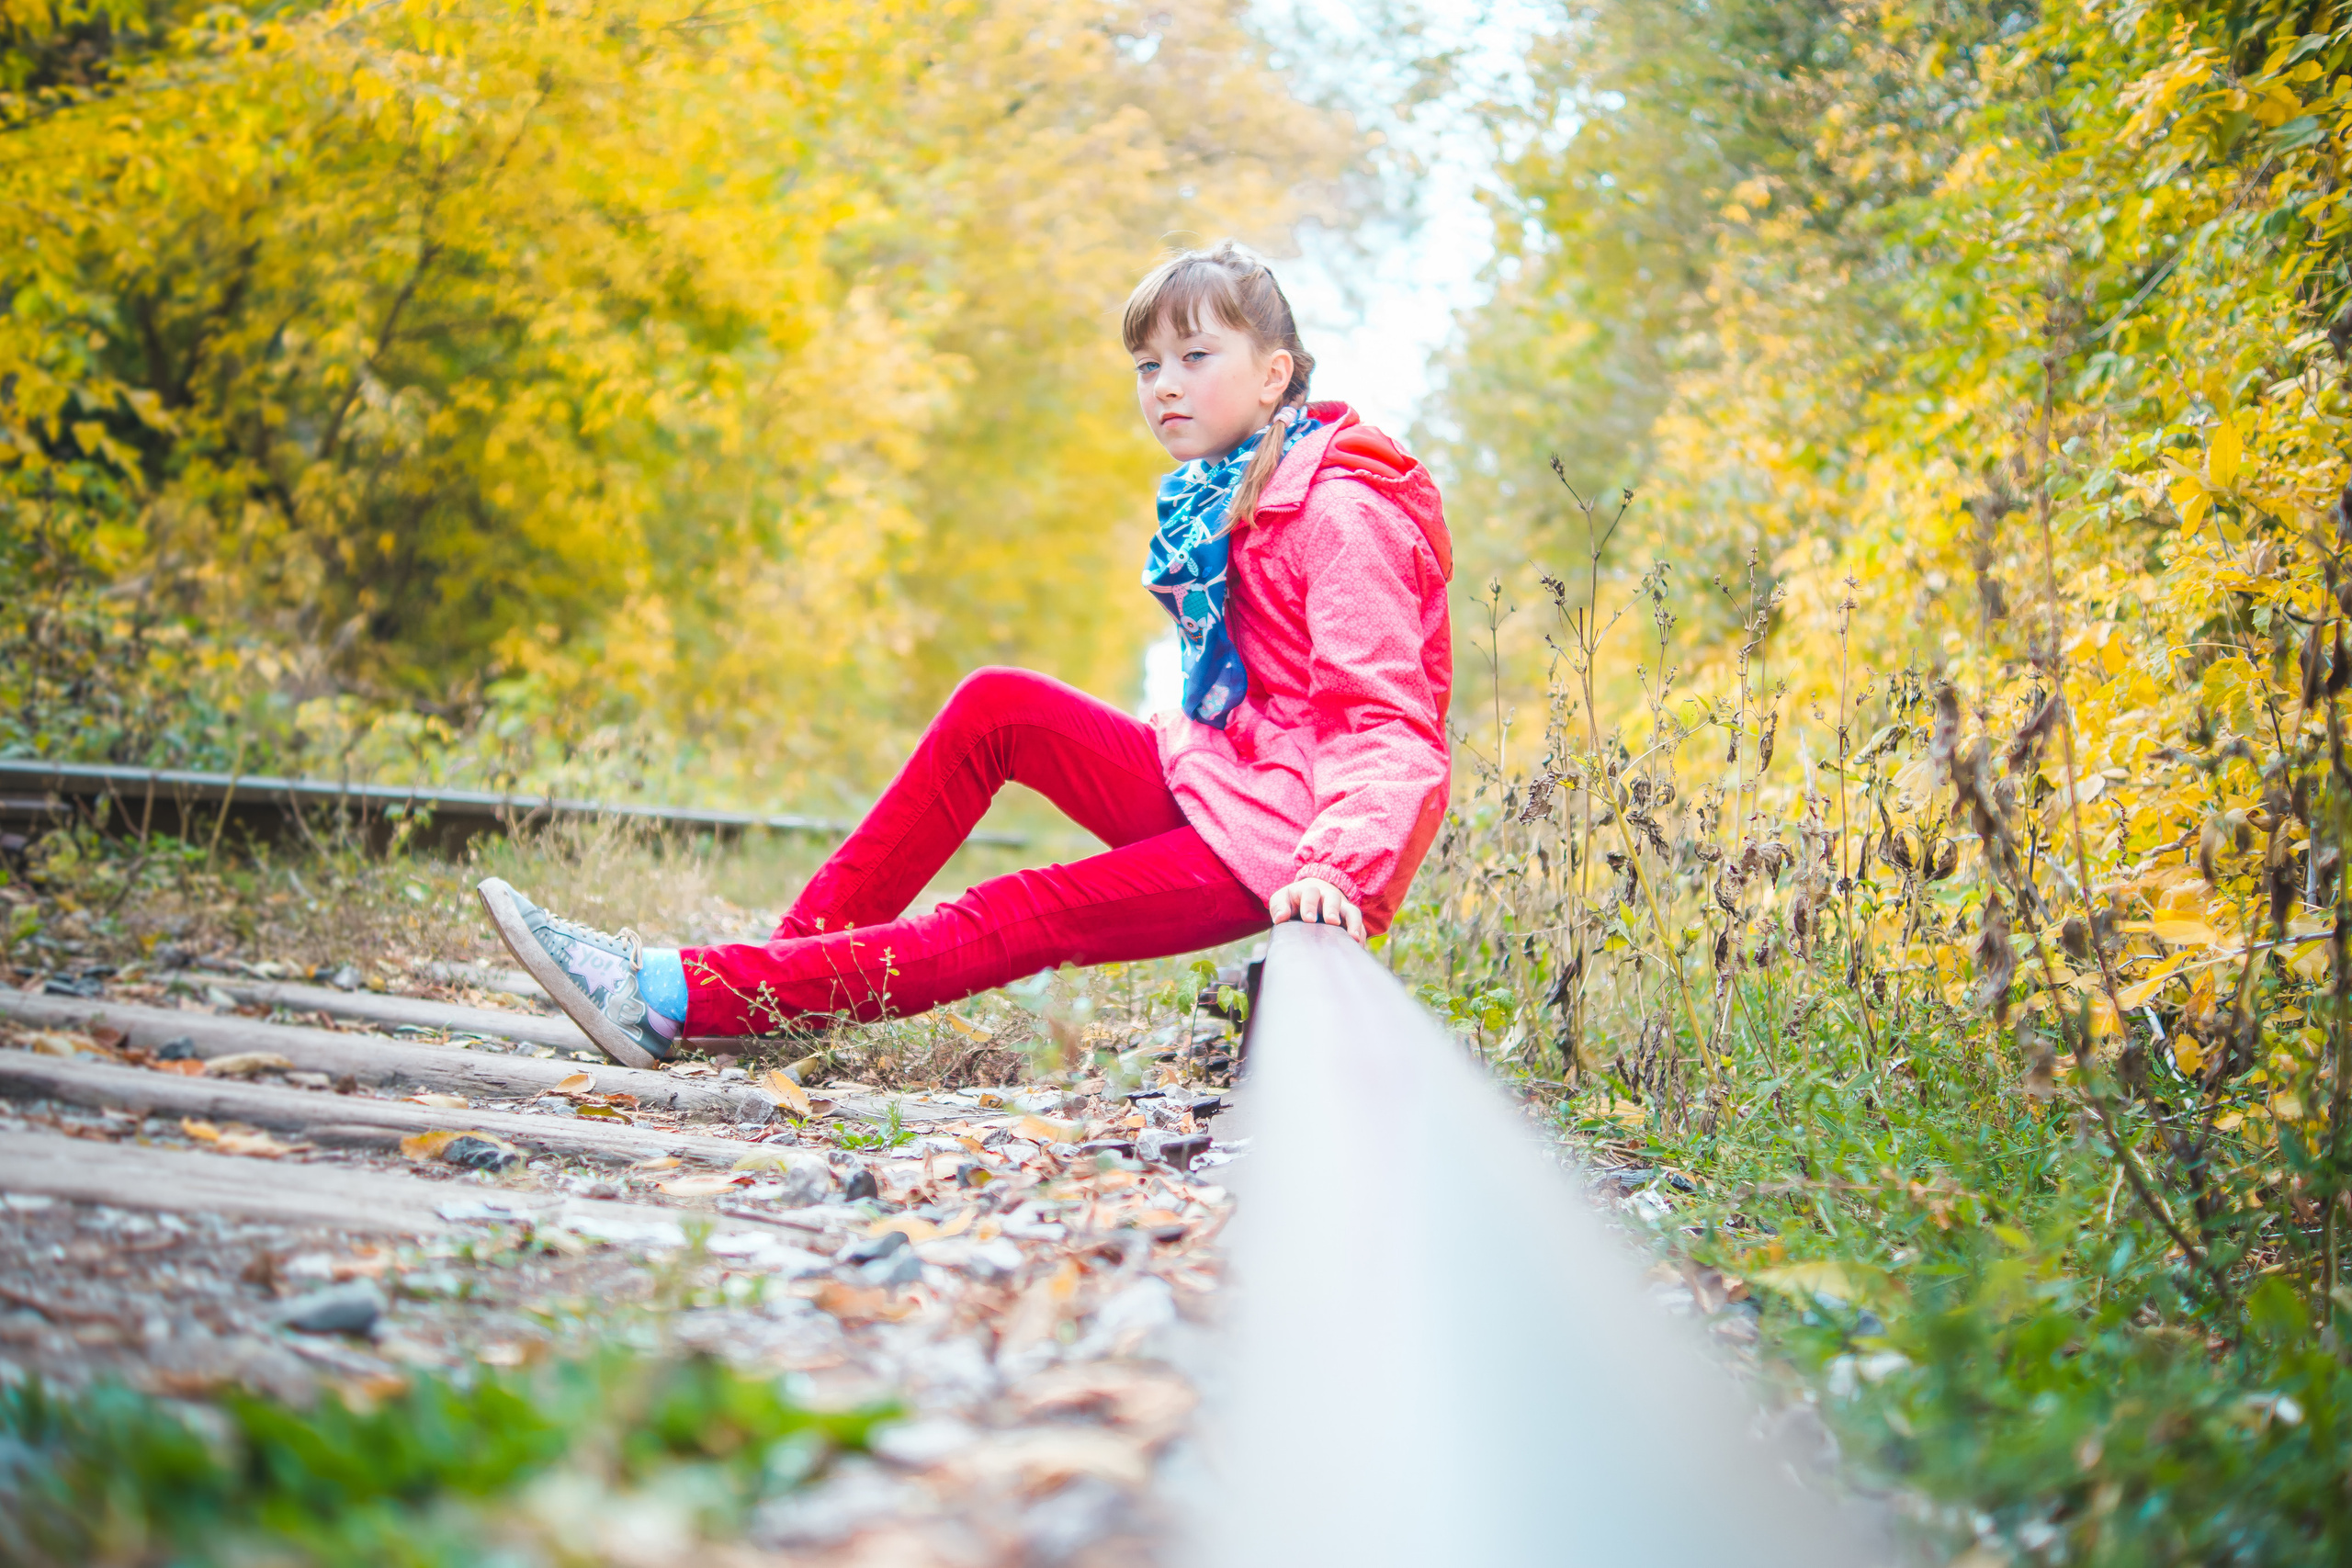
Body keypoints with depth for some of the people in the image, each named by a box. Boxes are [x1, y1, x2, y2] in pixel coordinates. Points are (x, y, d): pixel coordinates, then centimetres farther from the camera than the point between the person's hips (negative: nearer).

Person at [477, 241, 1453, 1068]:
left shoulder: (1341, 514, -15)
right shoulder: (1218, 502, 15)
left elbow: (1392, 725, -24)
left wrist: (1338, 870, -37)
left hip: (1283, 840, -9)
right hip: (1215, 786, 9)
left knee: (1015, 921, -19)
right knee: (998, 704, -5)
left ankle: (678, 999, -23)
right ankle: (798, 953, -7)